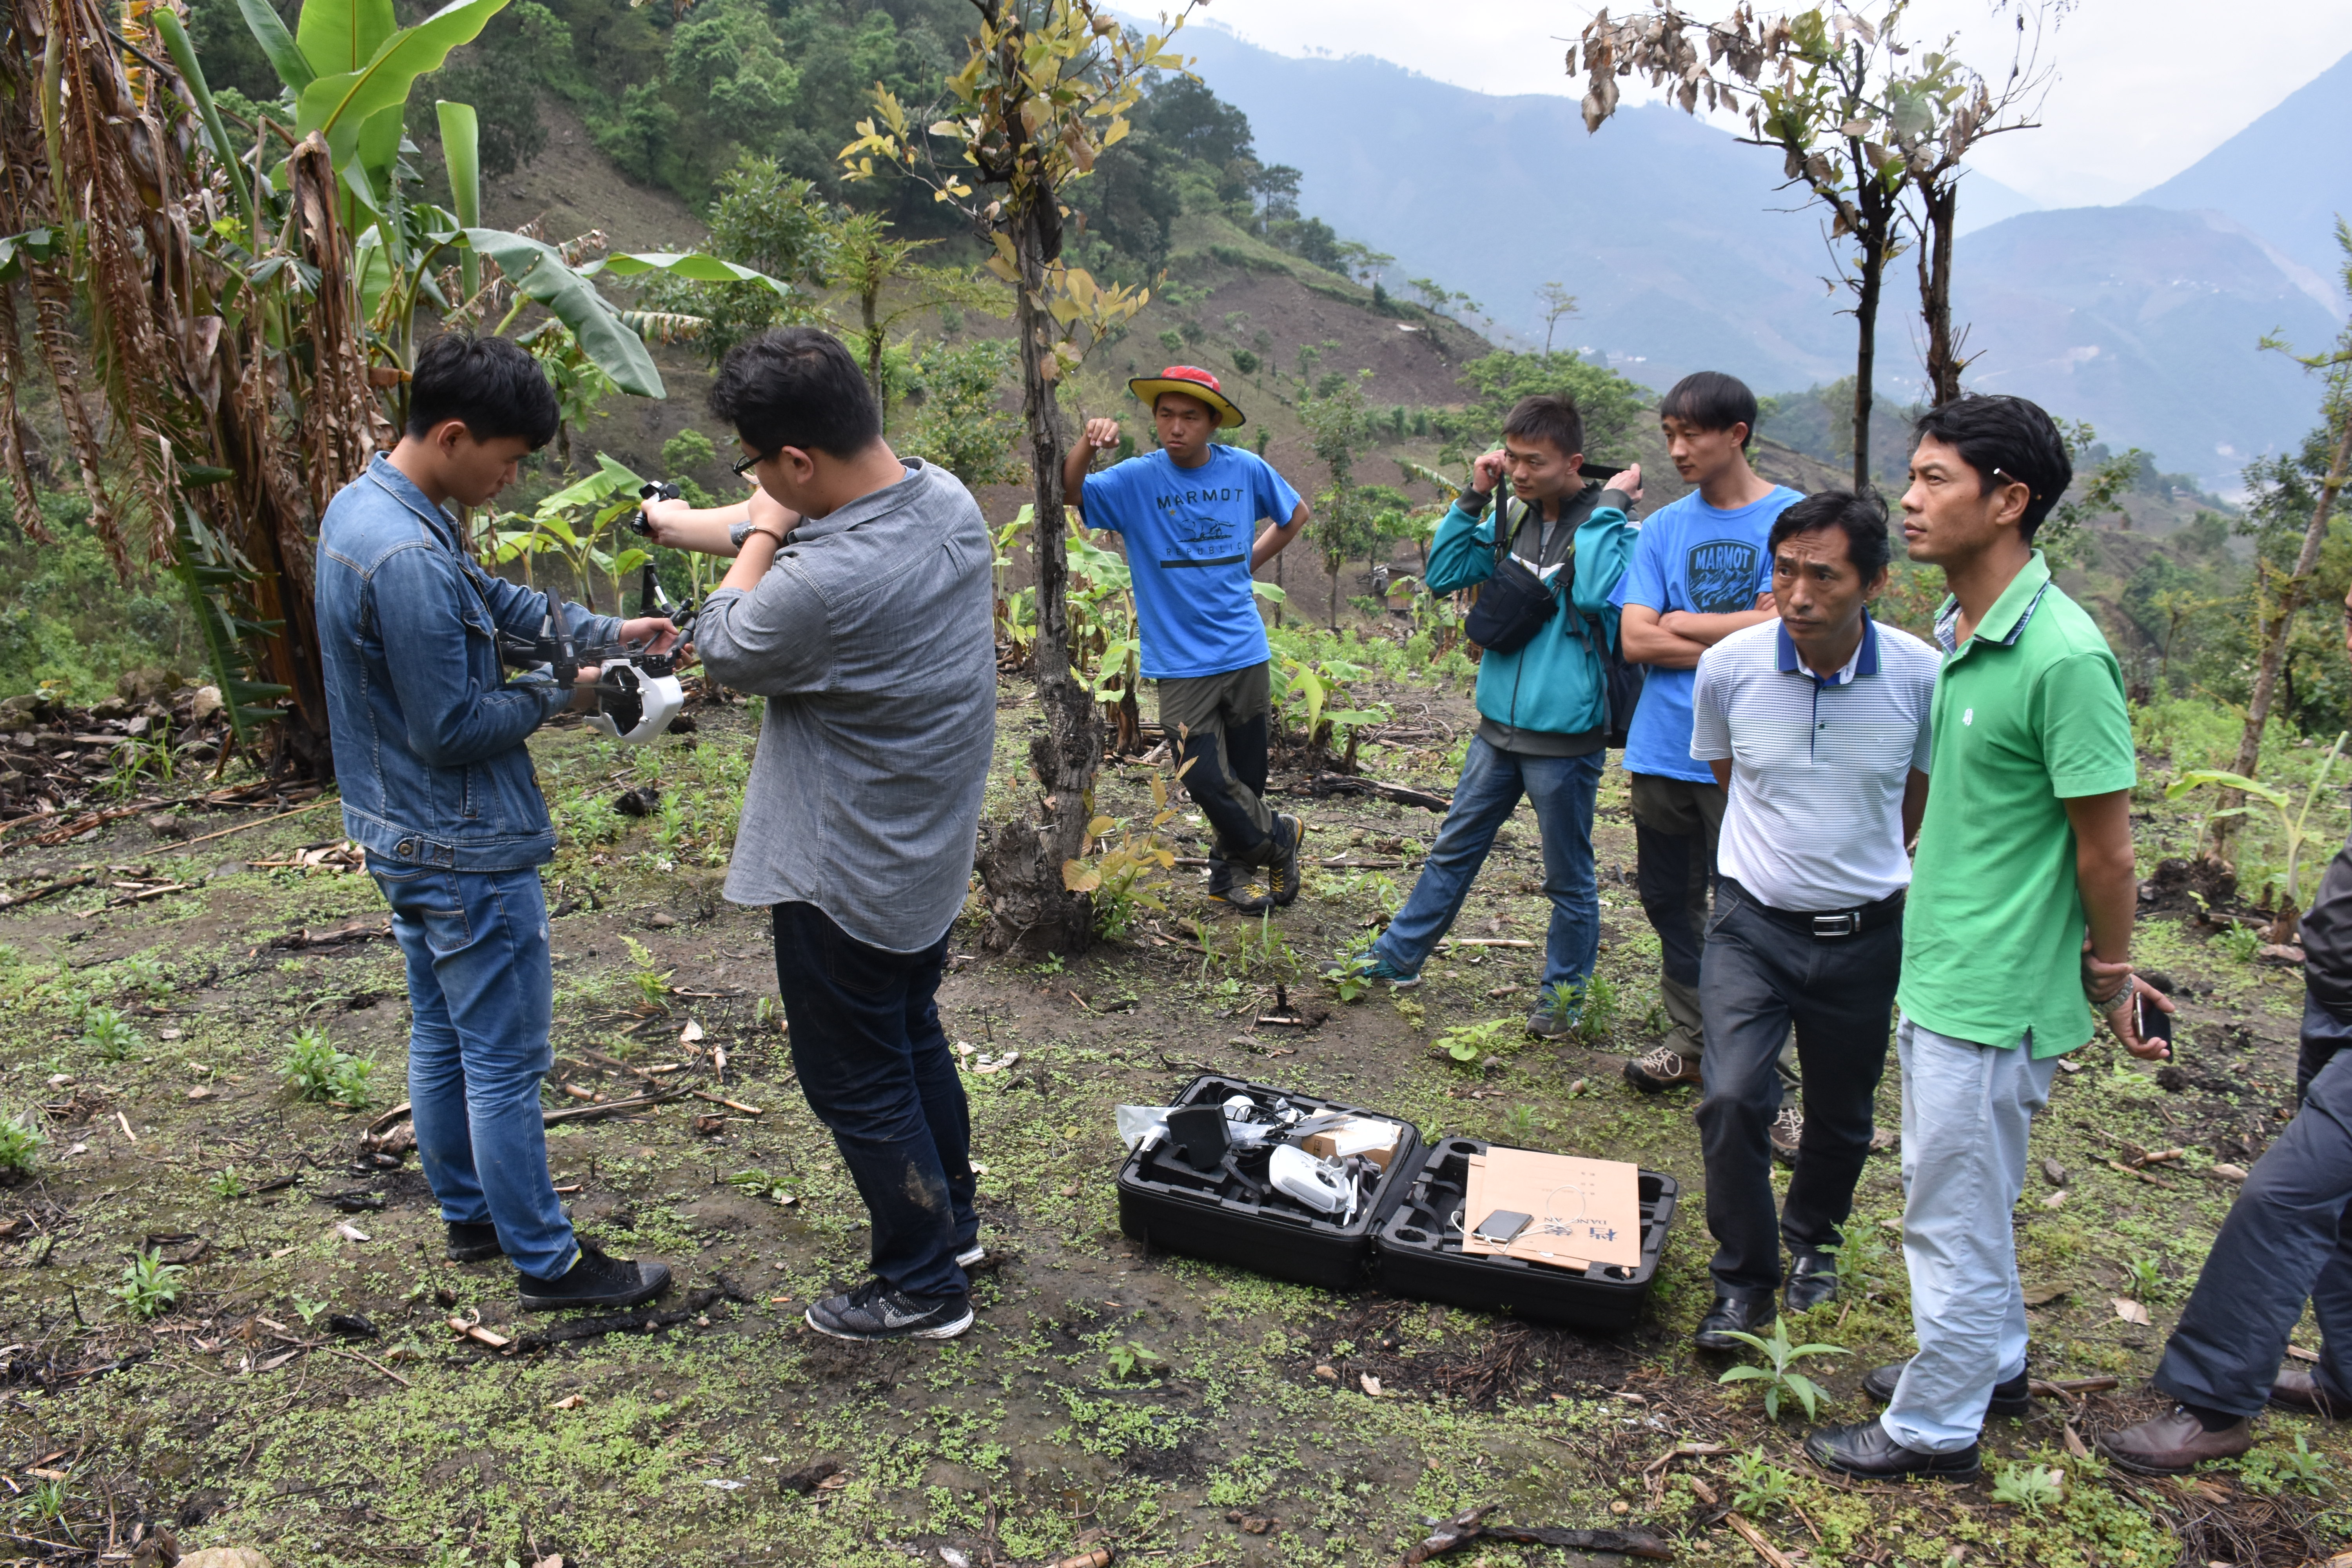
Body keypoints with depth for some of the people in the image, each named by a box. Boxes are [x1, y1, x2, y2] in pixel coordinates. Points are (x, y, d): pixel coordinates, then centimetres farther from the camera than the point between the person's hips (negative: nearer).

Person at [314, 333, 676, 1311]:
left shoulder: (363, 504, 4)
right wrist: (559, 694, -9)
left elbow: (493, 596, 14)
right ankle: (547, 1265, 16)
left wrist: (606, 631, 4)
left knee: (443, 1039, 21)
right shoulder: (409, 558, -29)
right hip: (467, 853, -10)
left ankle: (469, 1216, 37)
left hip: (404, 837, 10)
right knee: (506, 1064, 2)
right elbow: (453, 730, -24)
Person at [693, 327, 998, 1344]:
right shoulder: (949, 499, -7)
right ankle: (951, 1222, 45)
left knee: (857, 1083, 10)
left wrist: (759, 535, 0)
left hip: (846, 880, -9)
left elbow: (725, 651, -12)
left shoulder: (821, 585, -34)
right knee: (914, 1038, 26)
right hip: (932, 852, 9)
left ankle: (924, 1290, 27)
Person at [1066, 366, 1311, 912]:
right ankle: (1278, 838, 21)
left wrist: (1247, 564, 9)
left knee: (1247, 776, 11)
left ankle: (1228, 871, 33)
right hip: (1181, 660, -2)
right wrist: (1087, 445, -36)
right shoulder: (1136, 480, -7)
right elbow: (1066, 494, -20)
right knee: (1208, 779, -6)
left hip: (1246, 654, 2)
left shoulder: (1246, 470, 0)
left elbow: (1295, 514, 18)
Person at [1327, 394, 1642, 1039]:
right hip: (1500, 725, 6)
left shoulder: (1608, 526, -12)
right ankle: (1397, 956, 29)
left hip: (1565, 735, -6)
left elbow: (1597, 591, -31)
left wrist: (1612, 505, -23)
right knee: (1454, 849, 17)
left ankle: (1566, 987, 27)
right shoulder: (1513, 518, 5)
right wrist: (1475, 495, -2)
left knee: (1568, 875, 10)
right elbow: (1444, 574, 6)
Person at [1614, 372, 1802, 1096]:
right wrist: (1733, 637, -9)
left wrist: (1680, 623, -4)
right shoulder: (1665, 527, 9)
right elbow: (1636, 640, 0)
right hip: (1663, 748, 5)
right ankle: (1692, 1040, 32)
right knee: (1670, 900, 15)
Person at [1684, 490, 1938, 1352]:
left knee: (1843, 1115, 16)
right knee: (1733, 1099, -15)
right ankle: (1744, 1280, 7)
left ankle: (1813, 1240, 45)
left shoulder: (1922, 676, -13)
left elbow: (1916, 793, 7)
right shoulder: (1728, 667, -12)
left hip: (1865, 934, 1)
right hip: (1753, 924, -1)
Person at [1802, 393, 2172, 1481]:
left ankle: (1936, 1427, 24)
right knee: (1963, 1191, 24)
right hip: (1937, 971, 9)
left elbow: (2106, 841, -16)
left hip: (1991, 994, -9)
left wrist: (2111, 976, -7)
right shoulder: (1958, 632, 5)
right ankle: (1992, 1361, 44)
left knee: (1951, 1210, 6)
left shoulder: (2062, 655, -23)